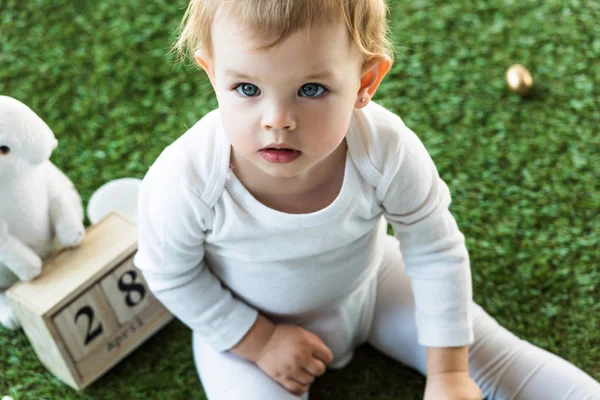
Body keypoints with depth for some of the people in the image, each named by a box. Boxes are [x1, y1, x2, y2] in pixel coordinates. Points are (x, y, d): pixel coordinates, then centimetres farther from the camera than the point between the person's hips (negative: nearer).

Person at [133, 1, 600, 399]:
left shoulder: (387, 150, -32)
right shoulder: (184, 181, -35)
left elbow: (436, 255, -16)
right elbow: (172, 275, -13)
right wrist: (258, 341, -12)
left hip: (368, 282, 1)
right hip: (244, 324, -1)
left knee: (489, 354, 5)